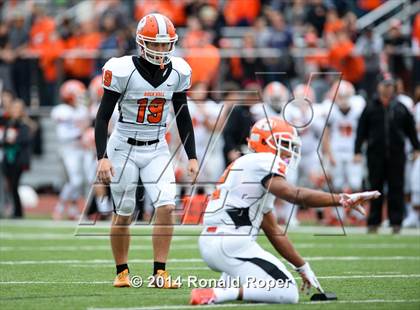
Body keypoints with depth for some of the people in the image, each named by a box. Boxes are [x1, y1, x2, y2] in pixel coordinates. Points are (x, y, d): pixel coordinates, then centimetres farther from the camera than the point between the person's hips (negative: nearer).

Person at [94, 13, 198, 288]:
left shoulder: (178, 72, -3)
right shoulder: (123, 70, -17)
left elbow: (183, 117, 9)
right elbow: (103, 116, -12)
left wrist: (192, 156, 6)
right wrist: (102, 157, -19)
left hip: (157, 149, 3)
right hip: (124, 148, -3)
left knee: (167, 207, -12)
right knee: (124, 214, 5)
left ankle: (160, 272, -5)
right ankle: (122, 272, 22)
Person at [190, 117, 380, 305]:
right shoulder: (264, 163, -5)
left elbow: (273, 231, 26)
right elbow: (295, 195, -24)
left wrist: (302, 267, 27)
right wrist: (342, 200, -27)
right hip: (231, 244, -10)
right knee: (287, 294, -11)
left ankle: (225, 284, 8)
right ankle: (216, 295, -22)